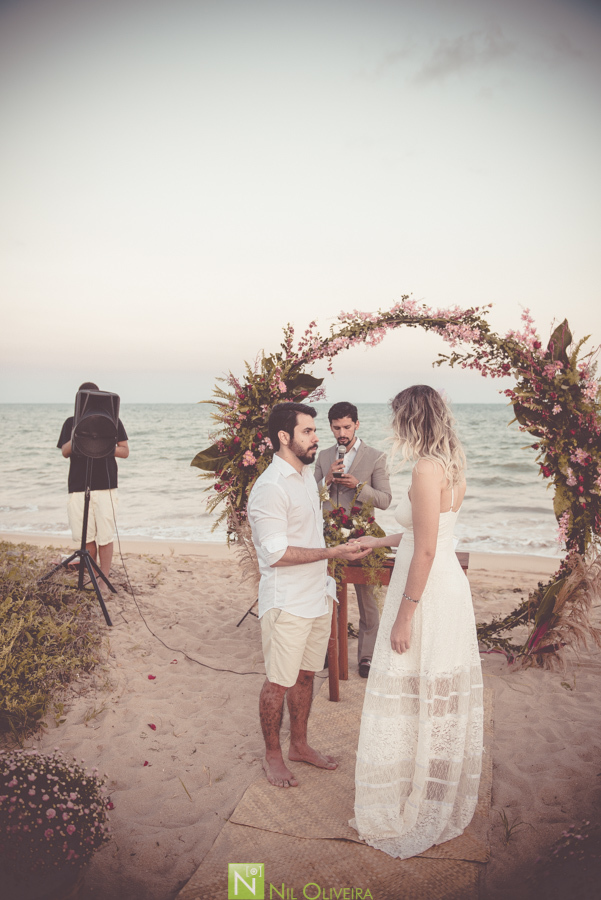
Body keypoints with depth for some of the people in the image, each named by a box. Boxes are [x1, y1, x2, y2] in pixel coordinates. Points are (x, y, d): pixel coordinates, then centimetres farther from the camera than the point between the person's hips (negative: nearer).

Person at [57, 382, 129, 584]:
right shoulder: (71, 423, 11)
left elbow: (125, 452, 5)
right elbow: (65, 453, 3)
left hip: (105, 486, -2)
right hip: (78, 486, 2)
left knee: (104, 536, -2)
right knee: (86, 536, 6)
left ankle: (103, 580, 8)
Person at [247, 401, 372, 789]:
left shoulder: (307, 475, 10)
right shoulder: (270, 488, -20)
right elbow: (277, 553, -23)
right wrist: (333, 552, -25)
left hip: (318, 596, 8)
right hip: (287, 604, -8)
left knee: (306, 674, 19)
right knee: (279, 683, 7)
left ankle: (299, 745, 37)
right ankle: (272, 755, 27)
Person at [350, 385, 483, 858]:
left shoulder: (427, 469, -21)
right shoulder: (452, 466, 8)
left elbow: (425, 550, -23)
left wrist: (404, 616, -18)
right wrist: (378, 541, 28)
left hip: (426, 593, -9)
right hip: (451, 587, 9)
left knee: (411, 701, 6)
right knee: (444, 699, 21)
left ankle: (406, 814, 24)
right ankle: (446, 797, 40)